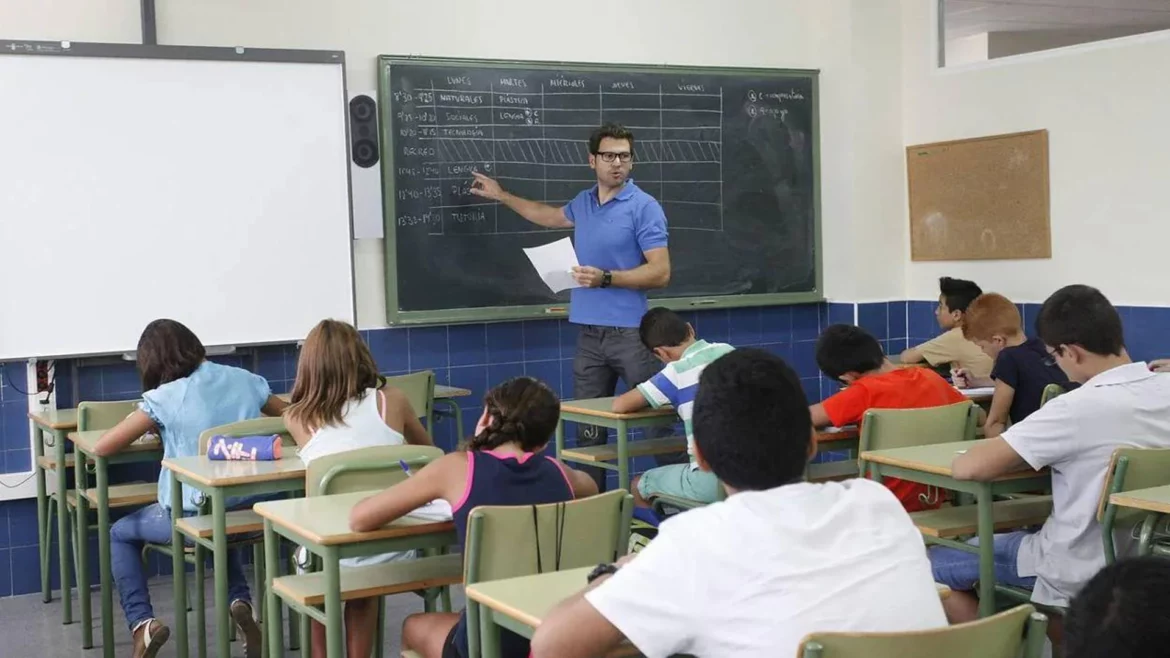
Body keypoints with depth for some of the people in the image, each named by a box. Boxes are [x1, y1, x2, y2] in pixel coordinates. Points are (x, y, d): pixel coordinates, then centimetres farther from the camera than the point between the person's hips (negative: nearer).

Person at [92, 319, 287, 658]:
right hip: (251, 511, 4)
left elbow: (101, 448, -9)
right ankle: (241, 601, 18)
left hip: (196, 517, -4)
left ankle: (142, 623, 8)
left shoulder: (164, 398, -10)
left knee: (120, 533, 24)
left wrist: (149, 428, 9)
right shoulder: (244, 380, 2)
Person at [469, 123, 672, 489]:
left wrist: (605, 278, -21)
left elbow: (660, 273, -13)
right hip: (588, 332, 6)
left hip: (629, 332, -6)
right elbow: (551, 217, 37)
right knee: (587, 429, 8)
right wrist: (501, 196, 41)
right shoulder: (584, 203, 14)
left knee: (654, 421, -5)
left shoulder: (644, 207, -7)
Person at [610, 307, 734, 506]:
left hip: (711, 479, -6)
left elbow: (620, 405, -12)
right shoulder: (728, 352, 8)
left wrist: (649, 401, 9)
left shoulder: (678, 372, -10)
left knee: (639, 486, 18)